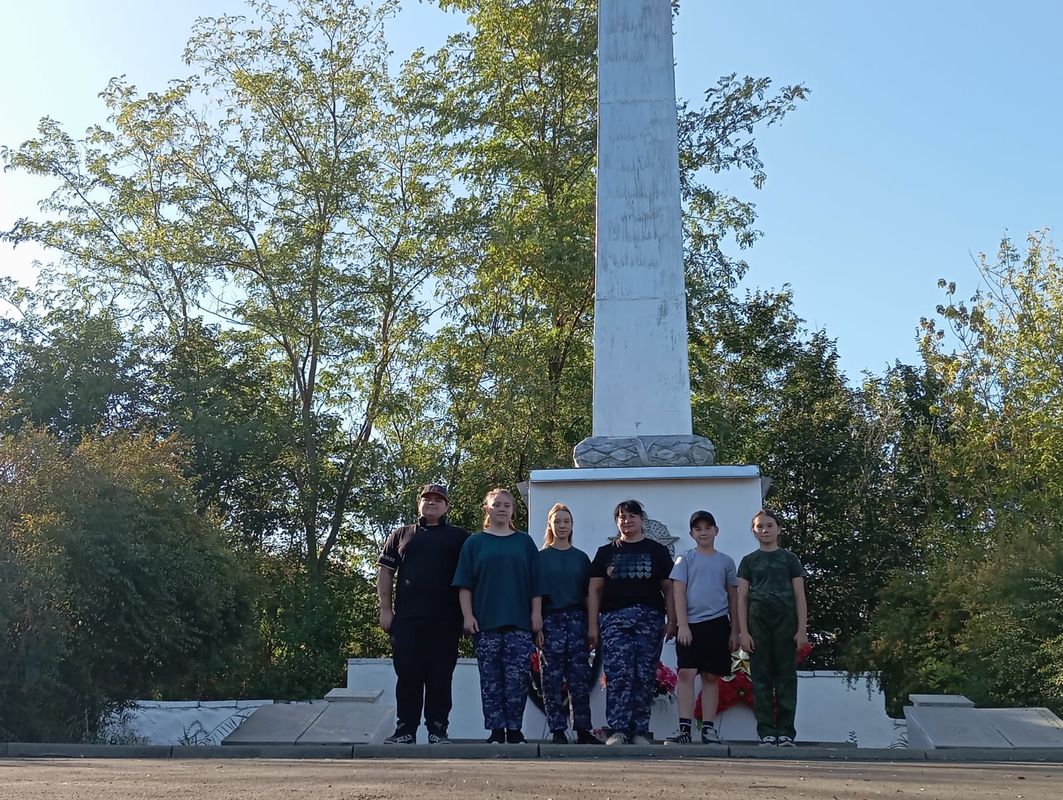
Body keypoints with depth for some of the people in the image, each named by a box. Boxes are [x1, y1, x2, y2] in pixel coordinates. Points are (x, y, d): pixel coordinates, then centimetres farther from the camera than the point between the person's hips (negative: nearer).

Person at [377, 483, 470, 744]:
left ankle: (438, 730, 8)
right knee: (407, 676, 0)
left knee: (440, 677, 1)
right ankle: (405, 729, 6)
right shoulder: (401, 535, 16)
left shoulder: (459, 537, 12)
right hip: (406, 618, 1)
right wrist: (386, 609, 3)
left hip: (445, 620, -1)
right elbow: (385, 572, 13)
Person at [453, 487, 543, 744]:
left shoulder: (525, 542, 13)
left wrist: (537, 614, 2)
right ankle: (496, 731, 5)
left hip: (520, 622, 0)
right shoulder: (475, 543, 10)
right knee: (491, 679, 1)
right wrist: (468, 615, -4)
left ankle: (514, 730, 3)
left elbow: (535, 583, 11)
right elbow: (464, 585, 5)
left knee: (517, 679, -4)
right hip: (485, 622, 0)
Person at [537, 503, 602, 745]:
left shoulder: (581, 557, 13)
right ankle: (557, 731, 2)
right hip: (551, 619, -2)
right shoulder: (541, 557, 6)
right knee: (553, 677, -2)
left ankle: (583, 730, 4)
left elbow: (588, 594, 12)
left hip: (576, 618, 2)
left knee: (580, 677, -1)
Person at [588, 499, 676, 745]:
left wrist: (672, 621, 1)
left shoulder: (657, 551, 14)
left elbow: (668, 588, 11)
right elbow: (594, 590, 12)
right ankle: (618, 730, -11)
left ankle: (640, 731, 5)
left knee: (645, 677, -2)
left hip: (650, 618, 0)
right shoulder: (606, 552, 15)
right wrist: (592, 625, 4)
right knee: (618, 675, -11)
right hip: (614, 618, 0)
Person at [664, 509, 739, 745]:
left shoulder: (725, 561, 11)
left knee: (711, 676, 4)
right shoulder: (685, 560, 6)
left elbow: (733, 598, 13)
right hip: (690, 624, -2)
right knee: (686, 673, -9)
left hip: (717, 624, 2)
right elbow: (678, 593, 0)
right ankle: (684, 728, -9)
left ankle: (709, 728, 8)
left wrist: (735, 631, 8)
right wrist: (682, 625, -10)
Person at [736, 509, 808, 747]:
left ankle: (786, 733, 4)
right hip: (758, 622, 1)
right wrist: (743, 631, -2)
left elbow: (800, 596, 7)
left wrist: (802, 629, -2)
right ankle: (767, 734, 3)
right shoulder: (749, 561, 12)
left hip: (785, 622, 0)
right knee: (761, 679, 0)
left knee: (786, 678, -1)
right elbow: (741, 598, 7)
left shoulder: (789, 559, 10)